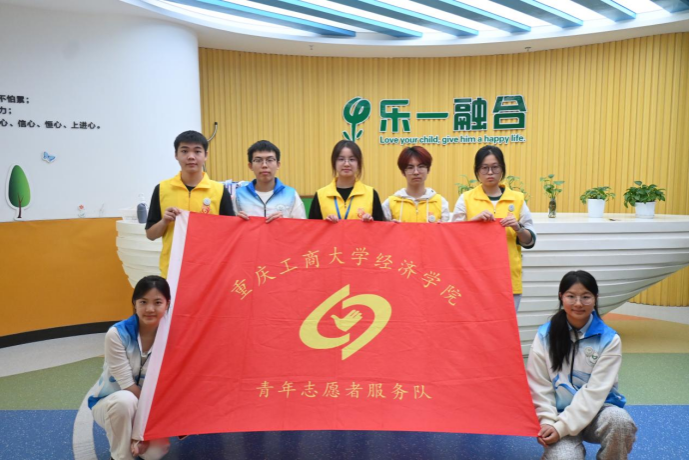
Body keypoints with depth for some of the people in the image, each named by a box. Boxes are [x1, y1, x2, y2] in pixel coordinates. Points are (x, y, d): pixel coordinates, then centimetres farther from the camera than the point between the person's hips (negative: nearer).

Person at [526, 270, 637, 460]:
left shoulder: (609, 339, -8)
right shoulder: (545, 335, -5)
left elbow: (595, 390, -14)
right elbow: (539, 386, -4)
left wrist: (562, 427, -20)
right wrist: (547, 421, -18)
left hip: (595, 411, 0)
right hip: (558, 414, 0)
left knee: (620, 421, -32)